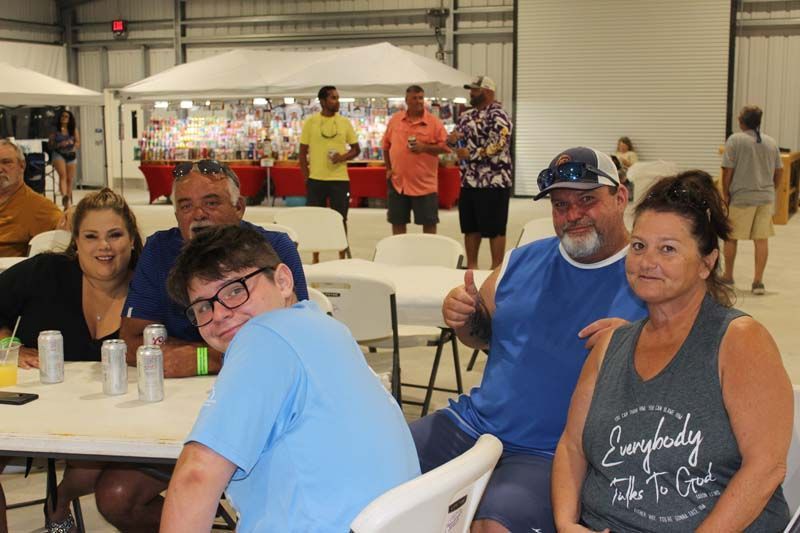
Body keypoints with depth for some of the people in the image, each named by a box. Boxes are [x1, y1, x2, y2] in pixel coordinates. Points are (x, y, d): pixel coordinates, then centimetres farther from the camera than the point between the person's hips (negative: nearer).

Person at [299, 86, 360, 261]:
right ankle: (315, 259, 19)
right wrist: (306, 177, 0)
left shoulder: (344, 122, 3)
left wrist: (344, 157, -11)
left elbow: (356, 149, 9)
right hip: (316, 179, 0)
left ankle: (342, 257, 18)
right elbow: (303, 152, 4)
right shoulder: (310, 122, 0)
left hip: (340, 179, 1)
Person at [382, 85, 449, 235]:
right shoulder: (395, 120, 6)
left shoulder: (434, 122, -4)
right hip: (398, 182, 3)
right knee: (397, 222, 11)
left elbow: (444, 147, -6)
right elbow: (386, 146, 14)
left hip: (425, 183, -3)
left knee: (429, 222, 2)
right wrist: (388, 168, 7)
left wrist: (425, 147, -20)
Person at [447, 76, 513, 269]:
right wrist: (452, 138, -2)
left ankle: (497, 269, 4)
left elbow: (497, 146, -21)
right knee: (470, 226, 13)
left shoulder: (498, 116, -10)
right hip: (468, 181, 8)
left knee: (494, 228, -2)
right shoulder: (466, 116, 15)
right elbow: (453, 139, 22)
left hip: (493, 182, -8)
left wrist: (470, 154, -17)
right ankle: (471, 265, 22)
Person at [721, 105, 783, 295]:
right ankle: (758, 281, 3)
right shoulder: (771, 142, 8)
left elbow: (728, 171, -11)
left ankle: (728, 276, 22)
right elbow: (778, 173, 12)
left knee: (731, 237, 11)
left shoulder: (735, 140, -9)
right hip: (766, 197, 4)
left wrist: (725, 194, 0)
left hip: (741, 197, -4)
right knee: (762, 239, 4)